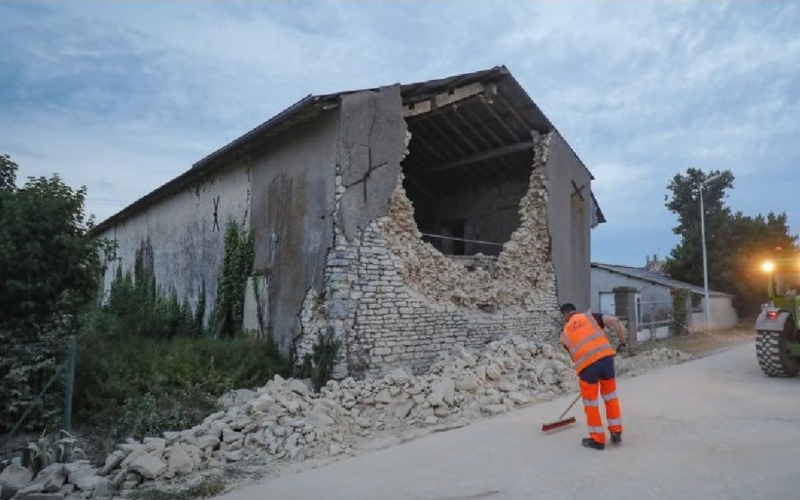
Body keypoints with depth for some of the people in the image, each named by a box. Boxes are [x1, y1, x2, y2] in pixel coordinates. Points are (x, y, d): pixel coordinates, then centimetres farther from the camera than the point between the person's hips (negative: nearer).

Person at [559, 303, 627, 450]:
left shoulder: (565, 333, 23)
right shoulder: (589, 316, 18)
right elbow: (615, 321, 4)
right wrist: (622, 342, 14)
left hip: (587, 364, -1)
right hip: (606, 357, 1)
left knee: (590, 402, 15)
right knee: (611, 396, 22)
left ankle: (598, 440, 22)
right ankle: (616, 433, 31)